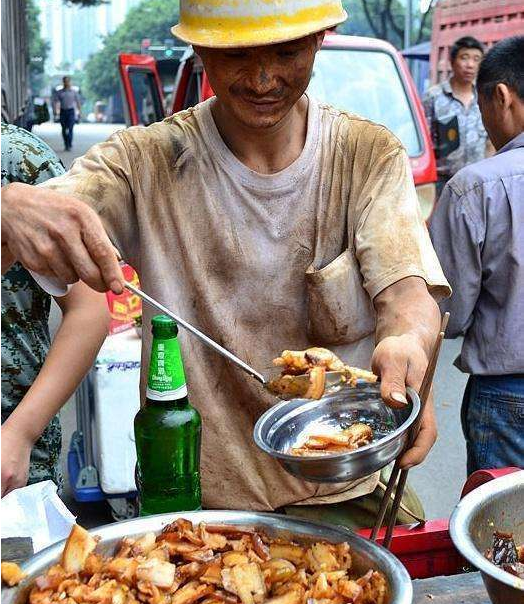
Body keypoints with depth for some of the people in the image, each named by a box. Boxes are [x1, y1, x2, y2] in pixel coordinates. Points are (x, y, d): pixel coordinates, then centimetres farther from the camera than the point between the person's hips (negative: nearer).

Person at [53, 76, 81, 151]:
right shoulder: (59, 92, 9)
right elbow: (56, 102, 3)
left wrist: (79, 112, 5)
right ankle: (66, 145, 16)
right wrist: (56, 111, -13)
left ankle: (69, 145, -15)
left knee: (70, 129, -14)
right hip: (62, 111, 2)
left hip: (71, 111, -2)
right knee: (64, 130, 5)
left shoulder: (74, 92, 8)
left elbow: (78, 102, 11)